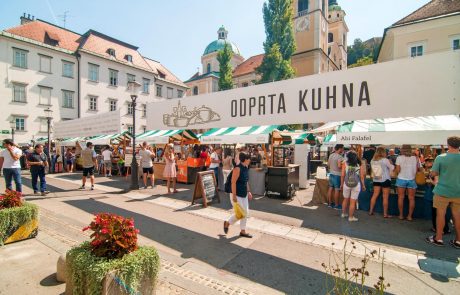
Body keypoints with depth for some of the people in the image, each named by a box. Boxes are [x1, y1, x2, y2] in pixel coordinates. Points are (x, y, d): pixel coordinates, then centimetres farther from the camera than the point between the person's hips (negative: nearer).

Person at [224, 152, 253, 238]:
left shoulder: (246, 168, 6)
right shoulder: (238, 168, -20)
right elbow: (233, 182, -23)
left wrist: (248, 192, 15)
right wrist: (234, 195, -24)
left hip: (244, 194, 9)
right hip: (237, 195, -9)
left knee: (246, 212, 11)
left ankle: (243, 231, 25)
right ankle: (227, 223, 23)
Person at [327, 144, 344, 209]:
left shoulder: (331, 155, 7)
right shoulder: (339, 157, -17)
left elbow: (328, 164, 13)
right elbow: (339, 166, -26)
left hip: (331, 174, 8)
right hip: (337, 175, -8)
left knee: (330, 188, 12)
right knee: (337, 190, 0)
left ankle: (330, 203, 22)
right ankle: (336, 205, 8)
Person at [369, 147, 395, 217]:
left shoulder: (373, 160, -2)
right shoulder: (385, 160, -15)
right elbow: (392, 168, -3)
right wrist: (390, 163, 15)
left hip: (376, 180, 5)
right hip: (385, 180, -5)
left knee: (375, 195, 12)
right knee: (385, 197, 3)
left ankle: (371, 211, 16)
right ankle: (385, 214, 8)